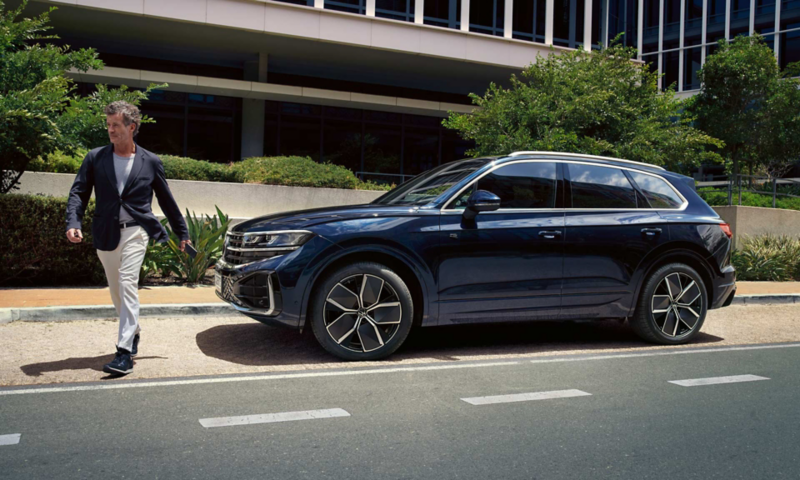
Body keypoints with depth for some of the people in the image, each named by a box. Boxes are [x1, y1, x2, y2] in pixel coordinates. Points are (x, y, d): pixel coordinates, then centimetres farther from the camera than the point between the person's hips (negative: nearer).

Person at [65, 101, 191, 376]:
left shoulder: (150, 162, 3)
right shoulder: (95, 158, 6)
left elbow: (166, 200, 11)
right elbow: (78, 192, 3)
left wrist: (182, 233, 14)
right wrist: (73, 223, -15)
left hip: (135, 231, -3)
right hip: (105, 234, 3)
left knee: (128, 284, -17)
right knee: (116, 291, 14)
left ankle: (125, 352, -18)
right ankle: (133, 334, 37)